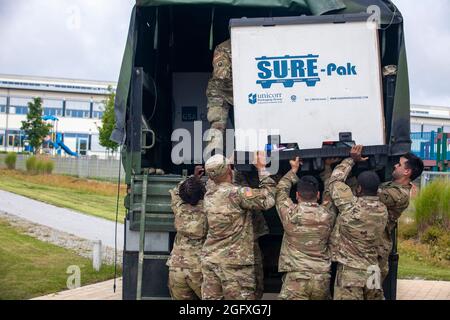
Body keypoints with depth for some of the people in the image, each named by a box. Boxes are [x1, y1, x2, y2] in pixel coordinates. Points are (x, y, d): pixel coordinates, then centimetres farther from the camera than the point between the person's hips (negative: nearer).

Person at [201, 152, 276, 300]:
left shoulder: (209, 192, 6)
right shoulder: (237, 194, -14)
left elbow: (215, 181, 29)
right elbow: (268, 199, -11)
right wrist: (262, 168, -3)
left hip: (210, 260, 6)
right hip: (235, 263, -6)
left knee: (210, 297, 7)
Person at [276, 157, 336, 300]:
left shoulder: (290, 214, -6)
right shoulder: (328, 217, 0)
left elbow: (281, 190, 14)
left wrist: (294, 170, 27)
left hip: (295, 278, -3)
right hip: (322, 278, 3)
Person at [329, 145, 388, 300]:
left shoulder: (351, 206, -13)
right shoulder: (383, 210, 2)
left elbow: (335, 180, 1)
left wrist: (351, 160, 13)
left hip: (349, 271, -6)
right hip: (372, 271, 6)